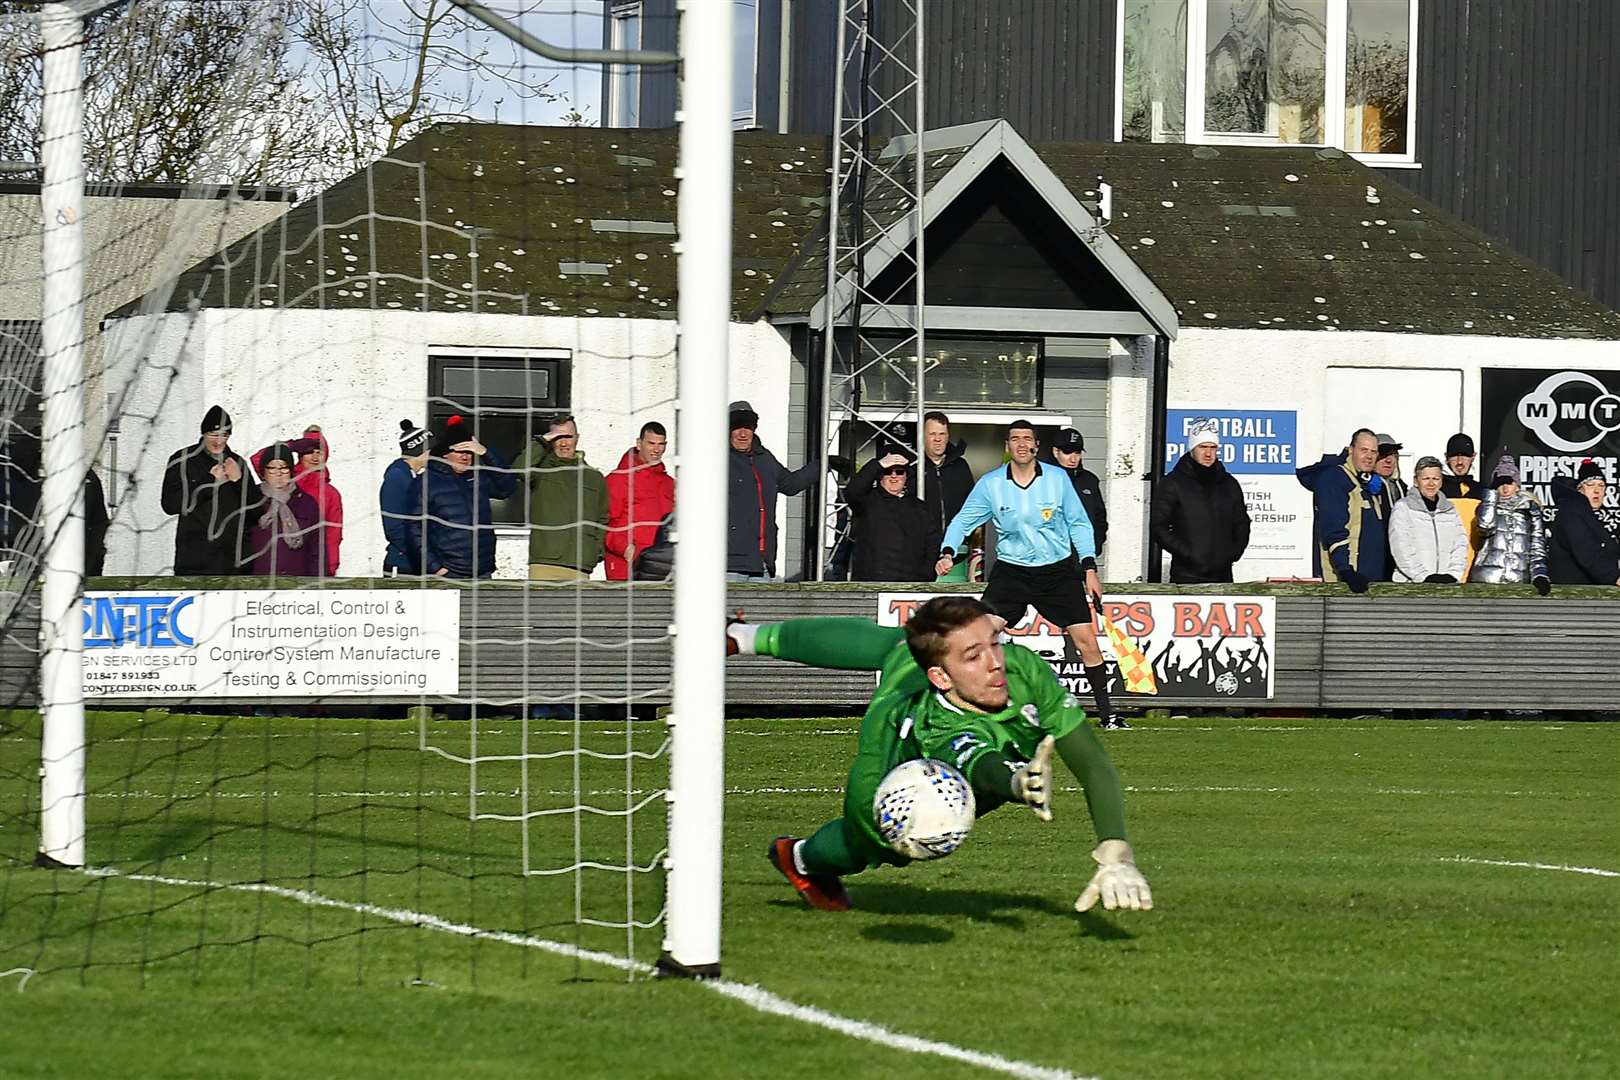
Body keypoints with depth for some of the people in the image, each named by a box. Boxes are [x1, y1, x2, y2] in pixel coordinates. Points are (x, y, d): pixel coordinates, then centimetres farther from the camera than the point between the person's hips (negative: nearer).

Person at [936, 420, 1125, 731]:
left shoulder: (1057, 478, -4)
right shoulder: (990, 484, -5)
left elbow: (1079, 523, 4)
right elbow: (963, 521, 3)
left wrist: (1089, 568, -1)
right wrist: (948, 553, -15)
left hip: (1058, 571, 0)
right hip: (1011, 572, 0)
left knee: (1086, 640, -5)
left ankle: (1106, 715, 7)